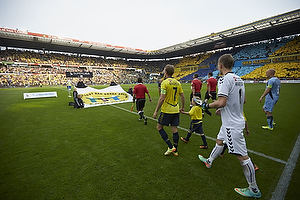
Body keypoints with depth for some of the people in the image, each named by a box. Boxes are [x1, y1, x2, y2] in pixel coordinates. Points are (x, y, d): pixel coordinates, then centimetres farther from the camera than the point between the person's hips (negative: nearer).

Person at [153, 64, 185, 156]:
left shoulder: (165, 82, -13)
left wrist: (156, 111, -13)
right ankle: (175, 150, 23)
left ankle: (170, 147, 6)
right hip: (176, 110, 7)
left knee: (159, 127, 9)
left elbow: (162, 98, -19)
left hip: (167, 110, -7)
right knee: (174, 129, 12)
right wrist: (182, 107, 24)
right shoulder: (177, 83, 7)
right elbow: (182, 97, 11)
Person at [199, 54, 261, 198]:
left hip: (232, 124, -10)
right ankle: (209, 161, 46)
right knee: (219, 141, 25)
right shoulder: (239, 79, 8)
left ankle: (254, 190, 20)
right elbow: (243, 100, 16)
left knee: (242, 156, 3)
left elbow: (221, 102, -30)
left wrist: (207, 105, -13)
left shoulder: (224, 79, -21)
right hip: (235, 120, 10)